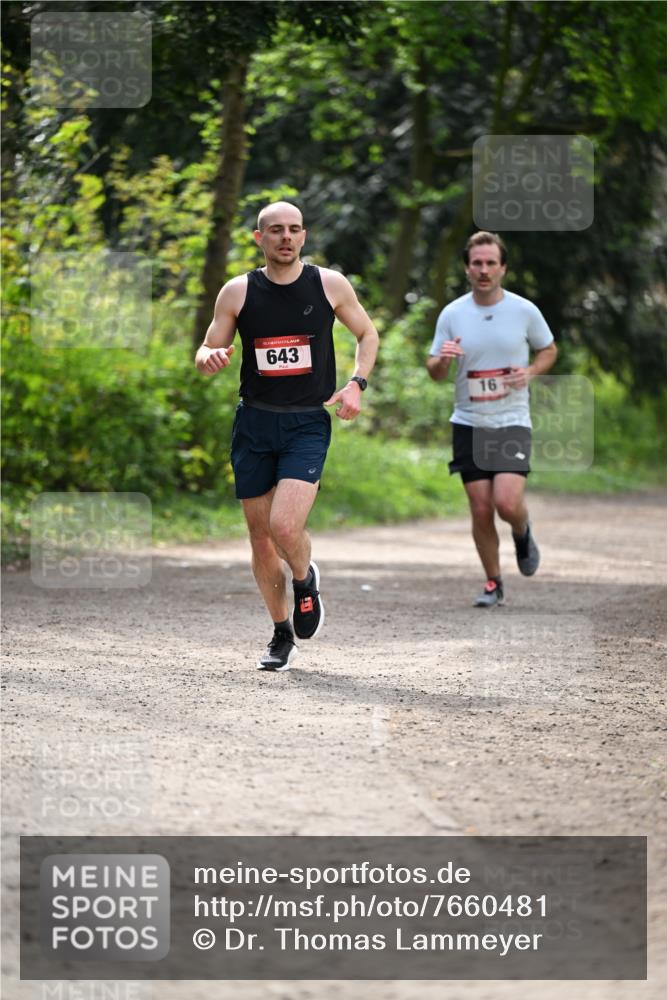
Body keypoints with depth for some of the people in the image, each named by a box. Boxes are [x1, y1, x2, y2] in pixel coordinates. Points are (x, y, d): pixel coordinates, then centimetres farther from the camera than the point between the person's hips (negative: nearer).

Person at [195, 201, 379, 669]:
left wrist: (356, 384, -2)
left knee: (285, 526, -21)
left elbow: (368, 334, 14)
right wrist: (210, 359, -17)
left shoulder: (330, 285, -1)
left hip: (308, 424, -2)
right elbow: (208, 352, 8)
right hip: (254, 423, 2)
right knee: (261, 535, 6)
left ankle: (305, 580, 14)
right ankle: (282, 635, 23)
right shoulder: (237, 292, 0)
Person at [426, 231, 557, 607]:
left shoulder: (525, 311, -3)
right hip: (469, 424, 2)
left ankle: (523, 533, 19)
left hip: (512, 422, -2)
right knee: (481, 510, -1)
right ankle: (494, 583, 17)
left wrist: (531, 372, -8)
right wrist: (442, 360, -17)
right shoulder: (452, 315, 0)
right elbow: (435, 372, 7)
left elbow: (549, 350, 13)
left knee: (507, 503, -17)